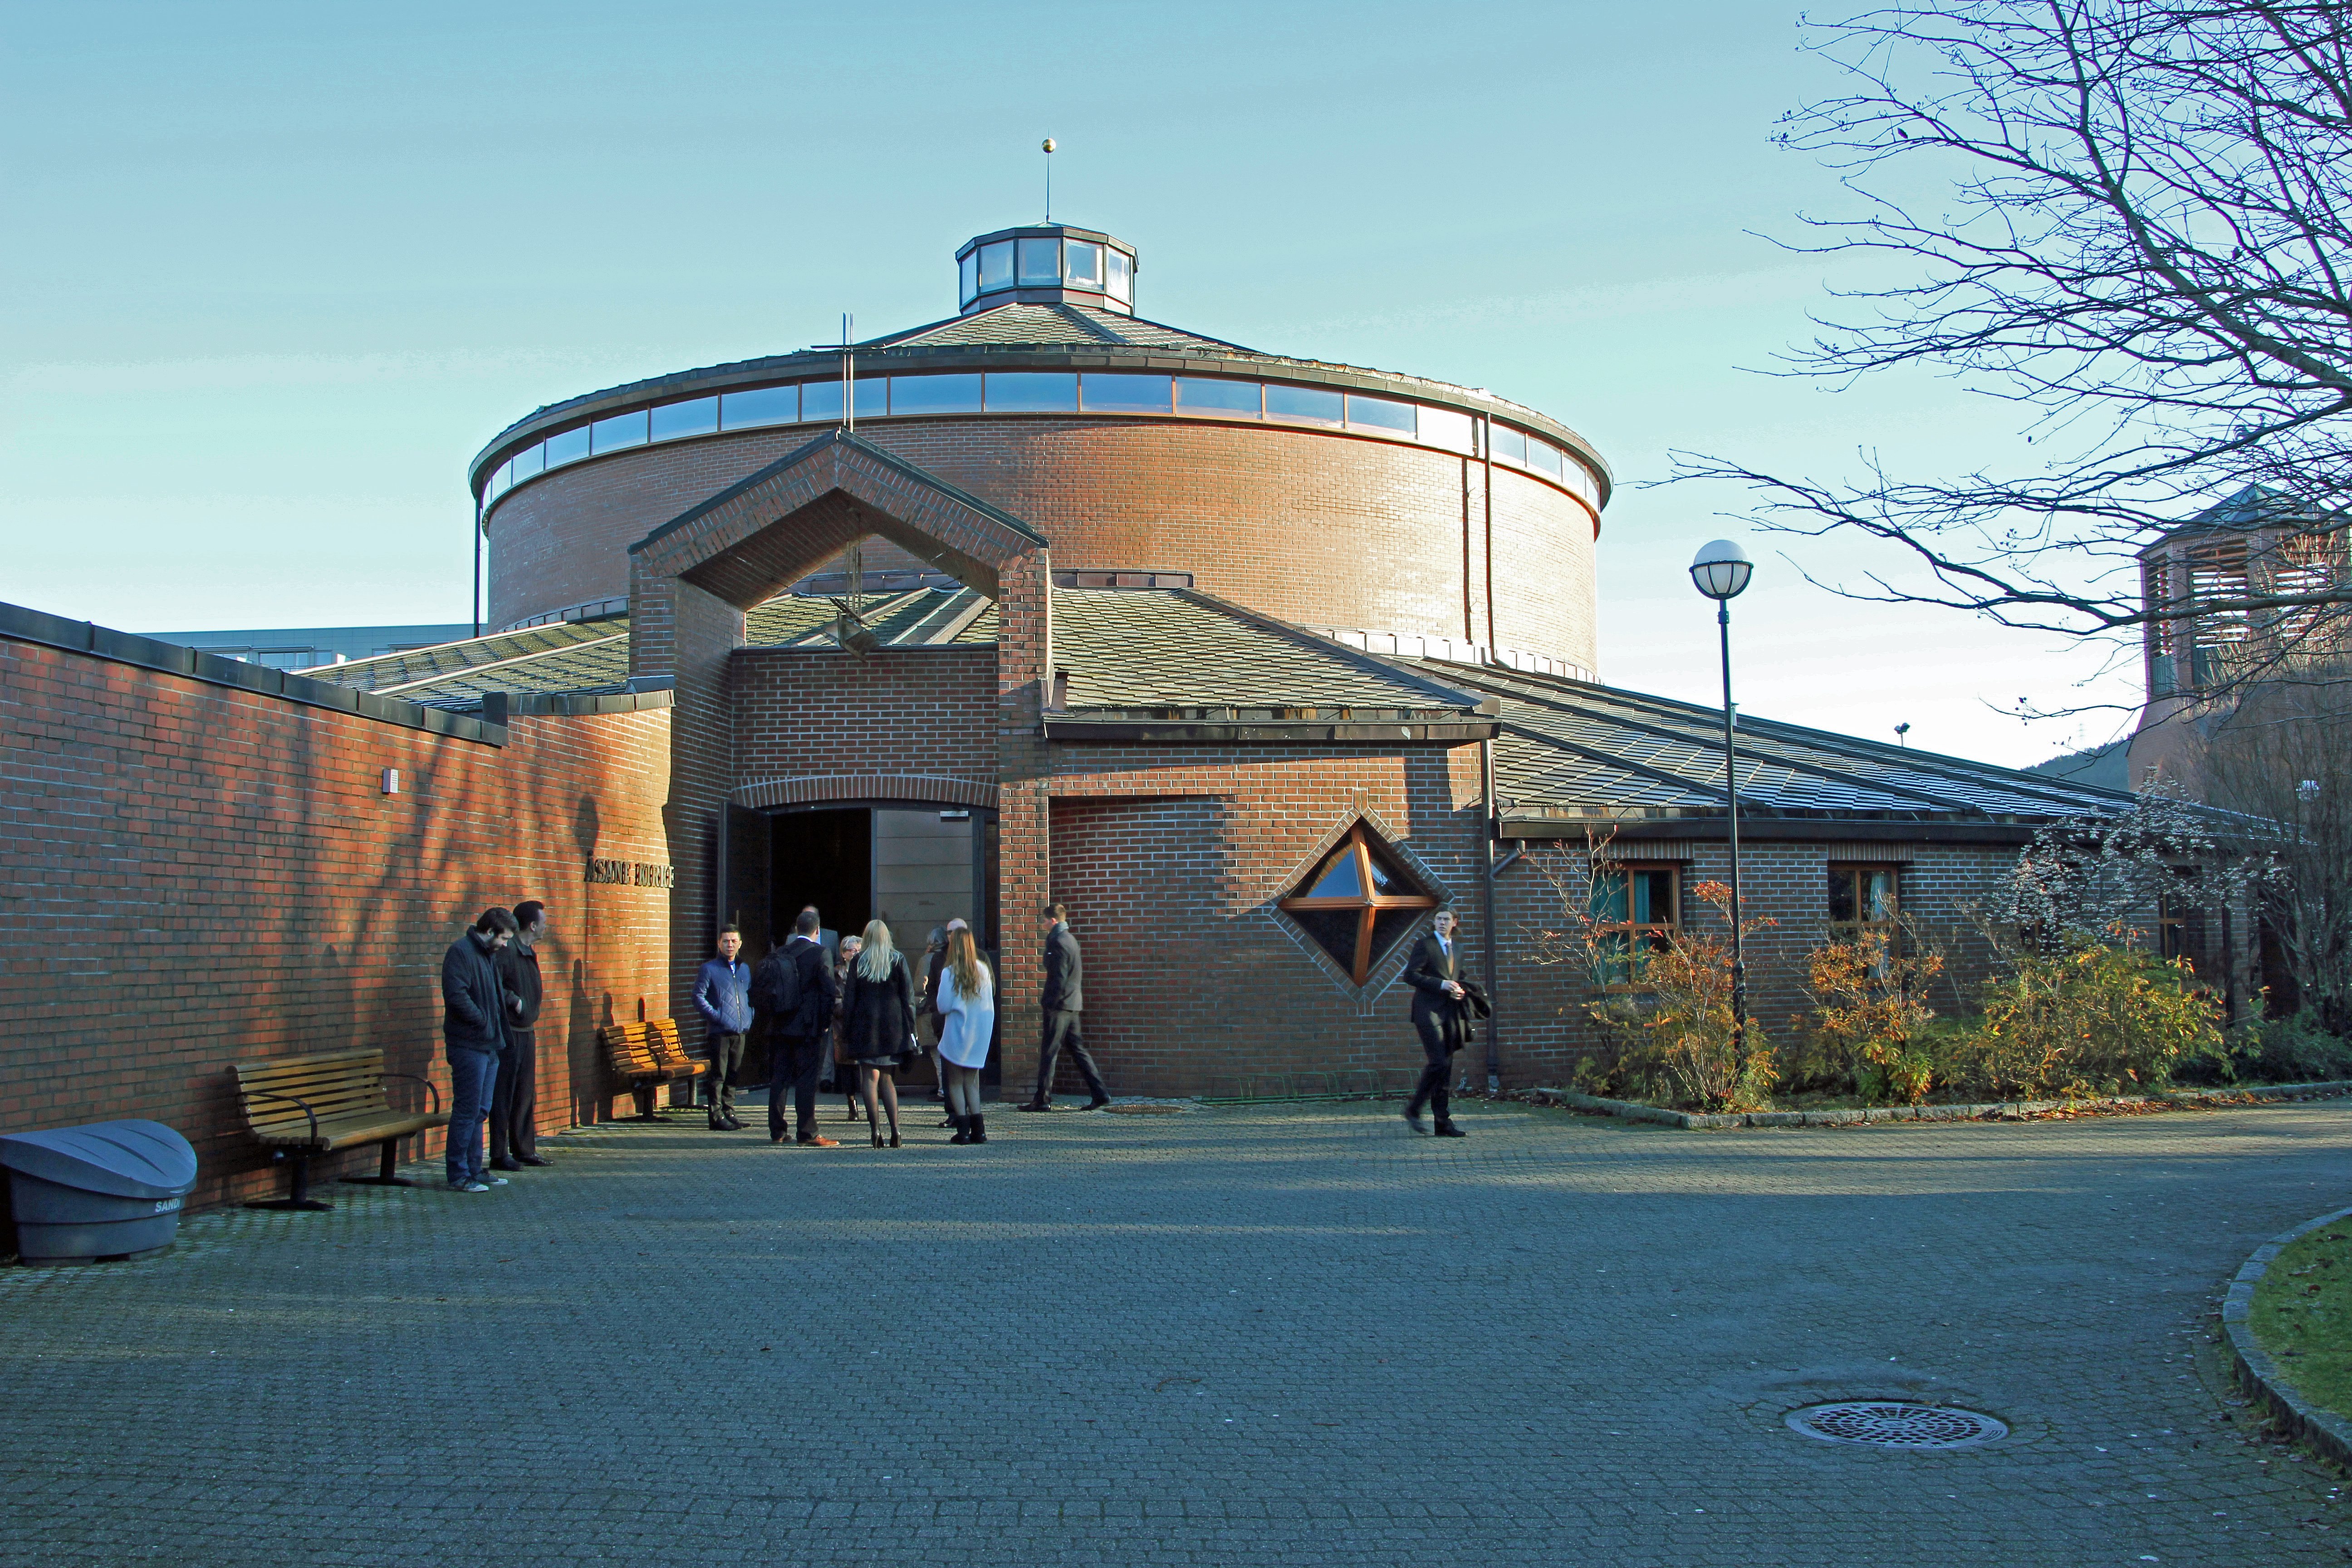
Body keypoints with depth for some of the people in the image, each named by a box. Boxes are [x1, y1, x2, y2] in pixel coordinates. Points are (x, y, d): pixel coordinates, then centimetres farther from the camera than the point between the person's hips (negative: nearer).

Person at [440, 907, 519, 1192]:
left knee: (480, 1111, 13)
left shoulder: (489, 954, 18)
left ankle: (474, 1170, 20)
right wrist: (484, 1022, -15)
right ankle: (459, 1175, -2)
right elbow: (456, 996, -21)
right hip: (469, 1046, -10)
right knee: (467, 1111, -6)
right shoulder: (461, 952, -12)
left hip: (489, 1045, 10)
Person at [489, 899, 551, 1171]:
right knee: (503, 1095, -4)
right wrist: (514, 1000, -17)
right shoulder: (506, 951, -15)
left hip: (527, 1032, 9)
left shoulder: (530, 952, 15)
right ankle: (499, 1155, 1)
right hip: (509, 1033, -9)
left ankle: (525, 1150, 20)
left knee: (527, 1094, 13)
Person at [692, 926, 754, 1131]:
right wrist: (715, 1016, -14)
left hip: (741, 1032, 5)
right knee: (719, 1075, -4)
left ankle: (729, 1113, 18)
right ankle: (717, 1117, -1)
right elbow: (699, 996, -6)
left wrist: (749, 1018, 9)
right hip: (720, 1032, -5)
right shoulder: (710, 968, -1)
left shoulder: (745, 968, 16)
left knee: (734, 1075, 10)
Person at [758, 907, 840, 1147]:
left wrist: (775, 1015, 15)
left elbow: (758, 989, 7)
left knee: (778, 1078, 11)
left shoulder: (780, 954, 6)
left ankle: (776, 1132, 15)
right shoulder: (818, 953, -10)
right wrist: (826, 1020, -5)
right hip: (808, 1028, -5)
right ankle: (808, 1134, -4)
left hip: (780, 1027, 5)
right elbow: (831, 990, -16)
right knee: (807, 1080, -3)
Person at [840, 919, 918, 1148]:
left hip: (865, 1024, -2)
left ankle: (875, 1130, -8)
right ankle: (895, 1128, 0)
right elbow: (908, 995, 0)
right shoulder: (898, 959, 2)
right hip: (893, 1025, 2)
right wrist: (910, 1029, 3)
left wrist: (849, 1029, 5)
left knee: (870, 1078, 1)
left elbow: (849, 998, 0)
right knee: (887, 1079, 11)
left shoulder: (858, 962, 0)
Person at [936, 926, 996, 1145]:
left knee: (956, 1082, 6)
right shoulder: (983, 970, -1)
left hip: (957, 1032, -4)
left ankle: (963, 1129, -1)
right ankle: (978, 1129, 7)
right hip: (979, 1034, 4)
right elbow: (990, 1005, 5)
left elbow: (944, 1007, -11)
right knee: (971, 1081, 13)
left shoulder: (949, 973, -12)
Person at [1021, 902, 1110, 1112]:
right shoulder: (1070, 939, 15)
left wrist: (1048, 1001, -15)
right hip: (1074, 1004, 9)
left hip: (1059, 1005, -9)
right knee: (1077, 1049, 10)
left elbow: (1059, 978, -18)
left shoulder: (1058, 943, -14)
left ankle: (1042, 1099, 0)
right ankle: (1100, 1093, 7)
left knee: (1048, 1051, -3)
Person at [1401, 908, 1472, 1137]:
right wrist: (1440, 985, -17)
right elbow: (1410, 975, -9)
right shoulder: (1425, 945, -1)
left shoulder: (1456, 949, 19)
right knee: (1438, 1063, -17)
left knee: (1446, 1069, 5)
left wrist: (1461, 992, 6)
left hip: (1450, 1013, 7)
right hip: (1429, 1010, -6)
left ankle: (1443, 1125, 6)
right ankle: (1413, 1109, -3)